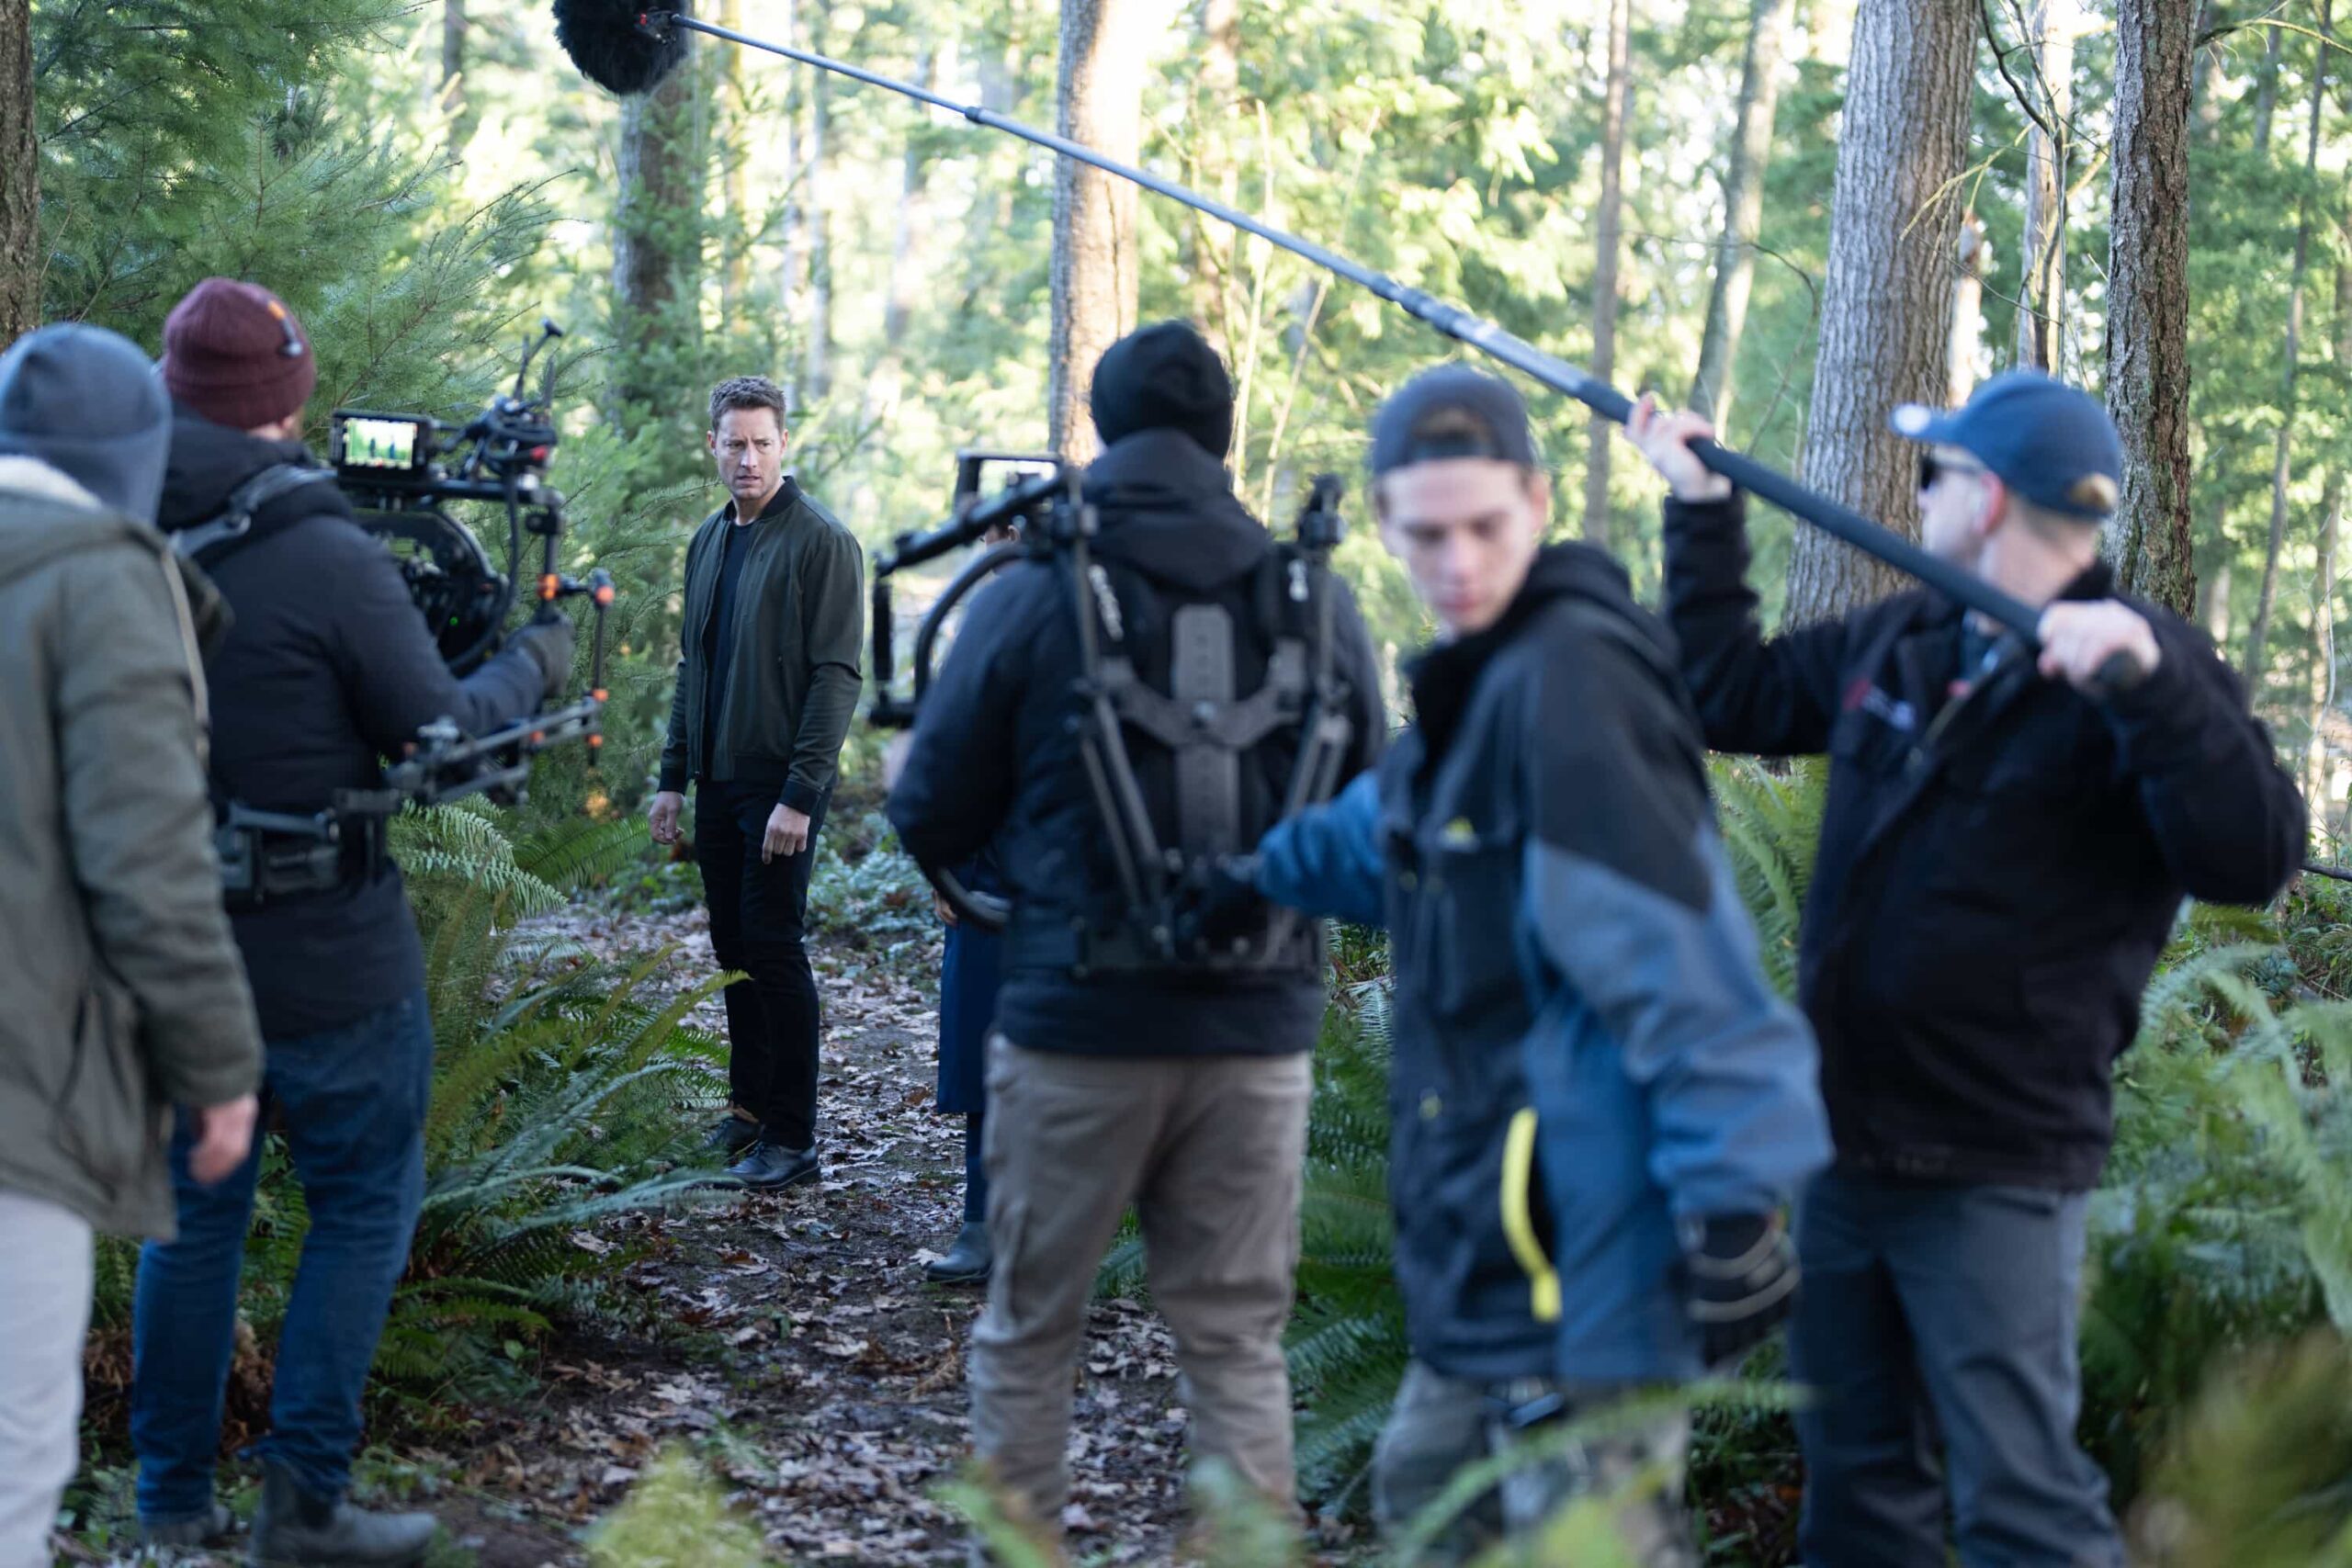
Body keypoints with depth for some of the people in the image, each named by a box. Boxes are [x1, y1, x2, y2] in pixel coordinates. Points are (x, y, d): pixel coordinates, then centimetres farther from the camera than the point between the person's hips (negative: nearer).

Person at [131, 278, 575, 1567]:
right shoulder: (330, 561, -19)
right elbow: (441, 734, -12)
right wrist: (533, 664, 7)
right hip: (322, 964, -5)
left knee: (192, 1214, 17)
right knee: (363, 1209, 10)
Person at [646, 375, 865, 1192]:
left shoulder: (821, 541, -10)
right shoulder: (710, 541, 13)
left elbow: (836, 675, -14)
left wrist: (800, 795, -19)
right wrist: (672, 777, 14)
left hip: (781, 783, -7)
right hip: (718, 781, 7)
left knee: (774, 949, -6)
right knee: (733, 948, 12)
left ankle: (793, 1138, -1)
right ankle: (750, 1104, 24)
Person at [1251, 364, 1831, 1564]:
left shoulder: (1569, 677, -17)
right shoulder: (1478, 677, 13)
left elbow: (1680, 950, -25)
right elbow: (1388, 835, 35)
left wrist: (1735, 1198, -28)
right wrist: (1258, 871, 51)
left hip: (1581, 1263, -10)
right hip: (1490, 1244, 10)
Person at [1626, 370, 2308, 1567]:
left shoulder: (2139, 671, -12)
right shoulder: (1895, 642, 9)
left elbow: (2252, 860, -25)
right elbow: (1734, 695, 24)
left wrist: (2151, 683, -37)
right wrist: (1700, 506, 22)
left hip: (1992, 1174, -7)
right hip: (1845, 1143, 7)